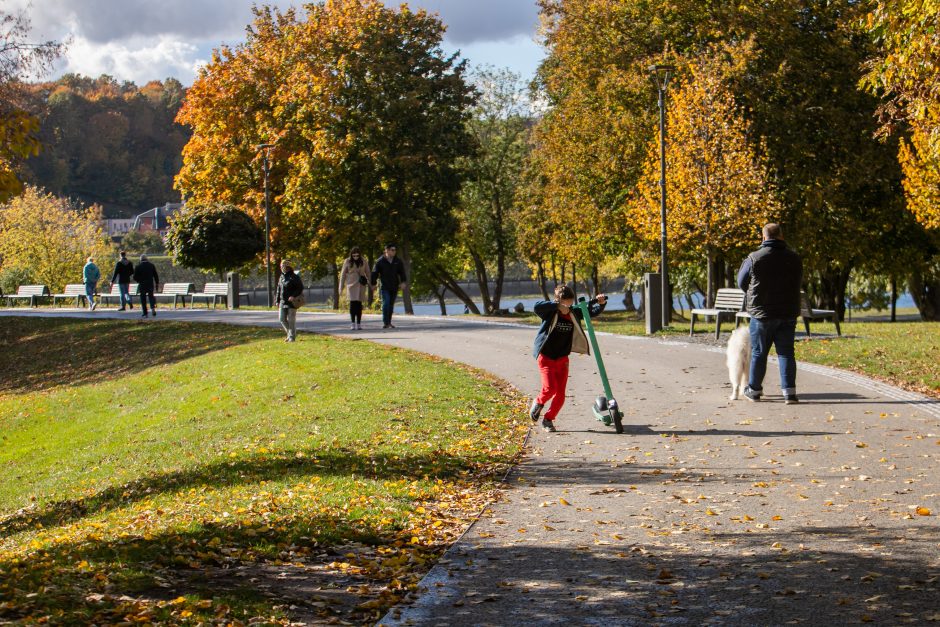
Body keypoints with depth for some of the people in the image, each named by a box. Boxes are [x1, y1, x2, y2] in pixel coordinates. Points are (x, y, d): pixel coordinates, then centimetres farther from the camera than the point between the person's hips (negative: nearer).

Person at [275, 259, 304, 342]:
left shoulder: (294, 277, -7)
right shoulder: (282, 277, 13)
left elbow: (300, 288, -9)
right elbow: (279, 289, 19)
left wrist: (294, 296, -20)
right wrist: (277, 300, 13)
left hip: (292, 302, -6)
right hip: (283, 301, 6)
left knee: (291, 320, -4)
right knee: (282, 319, 3)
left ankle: (292, 337, 3)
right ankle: (290, 333, 21)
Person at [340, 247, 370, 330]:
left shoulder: (363, 261, 3)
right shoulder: (347, 261, -1)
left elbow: (367, 272, 9)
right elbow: (343, 274, 3)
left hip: (361, 285, 2)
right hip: (351, 285, -1)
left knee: (359, 304, 2)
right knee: (352, 303, -10)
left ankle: (359, 323, 7)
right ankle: (353, 323, -8)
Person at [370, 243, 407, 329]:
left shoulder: (397, 261, 7)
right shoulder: (380, 261, -3)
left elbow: (402, 272, 9)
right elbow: (375, 273, 0)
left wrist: (403, 281, -6)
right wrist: (373, 284, -3)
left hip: (394, 287, 4)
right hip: (385, 287, -4)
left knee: (391, 305, 8)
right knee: (386, 303, -14)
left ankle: (389, 322, 16)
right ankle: (385, 323, -15)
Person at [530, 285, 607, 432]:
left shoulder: (574, 313, 0)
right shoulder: (550, 313, -13)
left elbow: (593, 311, 7)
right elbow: (537, 307, -34)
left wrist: (601, 302, -13)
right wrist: (557, 305, -40)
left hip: (562, 359, 4)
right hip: (546, 357, -4)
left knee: (560, 394, 1)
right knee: (549, 388, -17)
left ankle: (548, 420, 17)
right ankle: (538, 403, 15)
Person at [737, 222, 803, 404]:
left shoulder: (754, 258, -11)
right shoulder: (794, 258, -1)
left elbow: (742, 282, 2)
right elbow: (798, 281, 14)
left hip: (762, 313, -2)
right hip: (788, 314, 2)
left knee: (759, 353, 9)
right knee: (786, 352, 4)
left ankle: (754, 390, 20)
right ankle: (789, 391, -5)